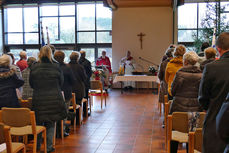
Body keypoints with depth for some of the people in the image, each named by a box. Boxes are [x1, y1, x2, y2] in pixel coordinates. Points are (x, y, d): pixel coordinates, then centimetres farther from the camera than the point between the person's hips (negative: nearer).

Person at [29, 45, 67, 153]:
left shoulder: (34, 68, -7)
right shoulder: (56, 67, -10)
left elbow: (31, 84, 4)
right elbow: (61, 83, 2)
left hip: (38, 99, 1)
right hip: (54, 99, -1)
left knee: (38, 122, 17)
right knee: (51, 123, 9)